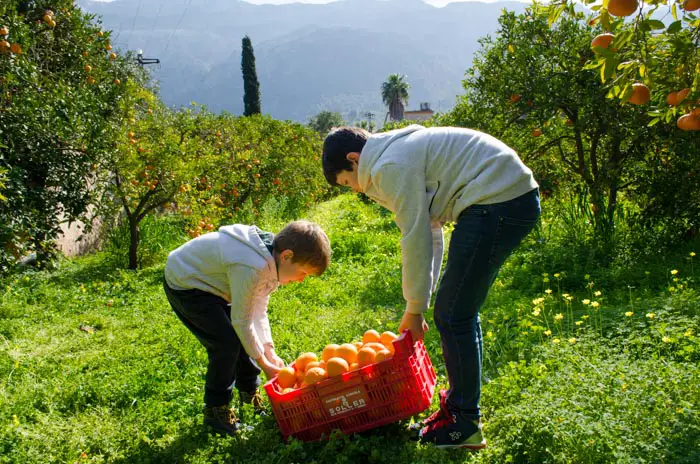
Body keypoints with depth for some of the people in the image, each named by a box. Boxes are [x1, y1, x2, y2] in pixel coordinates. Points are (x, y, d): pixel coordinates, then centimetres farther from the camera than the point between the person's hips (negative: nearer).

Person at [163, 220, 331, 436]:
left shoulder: (272, 258, -9)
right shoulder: (252, 267, -37)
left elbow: (258, 310, -2)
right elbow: (241, 320, -27)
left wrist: (270, 352, -6)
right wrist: (264, 363, -16)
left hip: (206, 279, 9)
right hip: (184, 286, -9)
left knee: (244, 336, 9)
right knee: (227, 343, -14)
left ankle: (249, 393, 29)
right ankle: (215, 411, 4)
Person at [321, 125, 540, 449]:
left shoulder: (391, 166, -11)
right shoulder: (399, 151, 21)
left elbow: (416, 241, -10)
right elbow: (430, 233, 22)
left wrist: (414, 309, 1)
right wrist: (419, 304, 20)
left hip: (498, 201, -10)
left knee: (452, 316, -4)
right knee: (460, 312, 16)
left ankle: (465, 426, 9)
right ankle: (458, 405, 29)